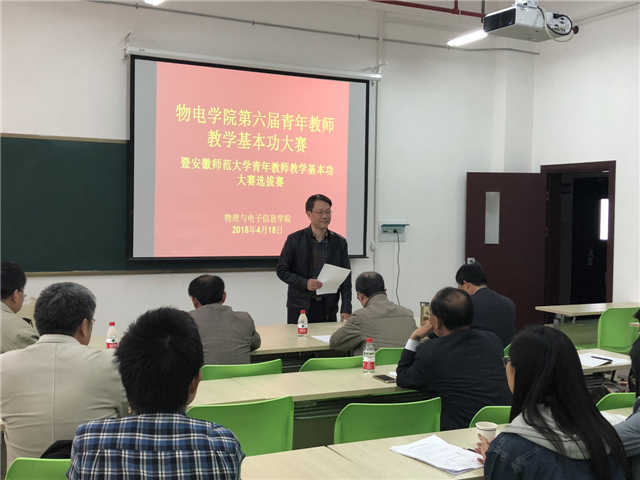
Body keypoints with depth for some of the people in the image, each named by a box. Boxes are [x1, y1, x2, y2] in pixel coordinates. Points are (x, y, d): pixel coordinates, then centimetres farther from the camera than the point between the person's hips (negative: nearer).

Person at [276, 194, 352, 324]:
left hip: (328, 309, 2)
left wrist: (346, 310, -5)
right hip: (300, 308, -2)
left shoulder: (339, 242, 4)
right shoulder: (294, 240, -1)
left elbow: (346, 278, 4)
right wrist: (304, 283, -16)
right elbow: (281, 270, 0)